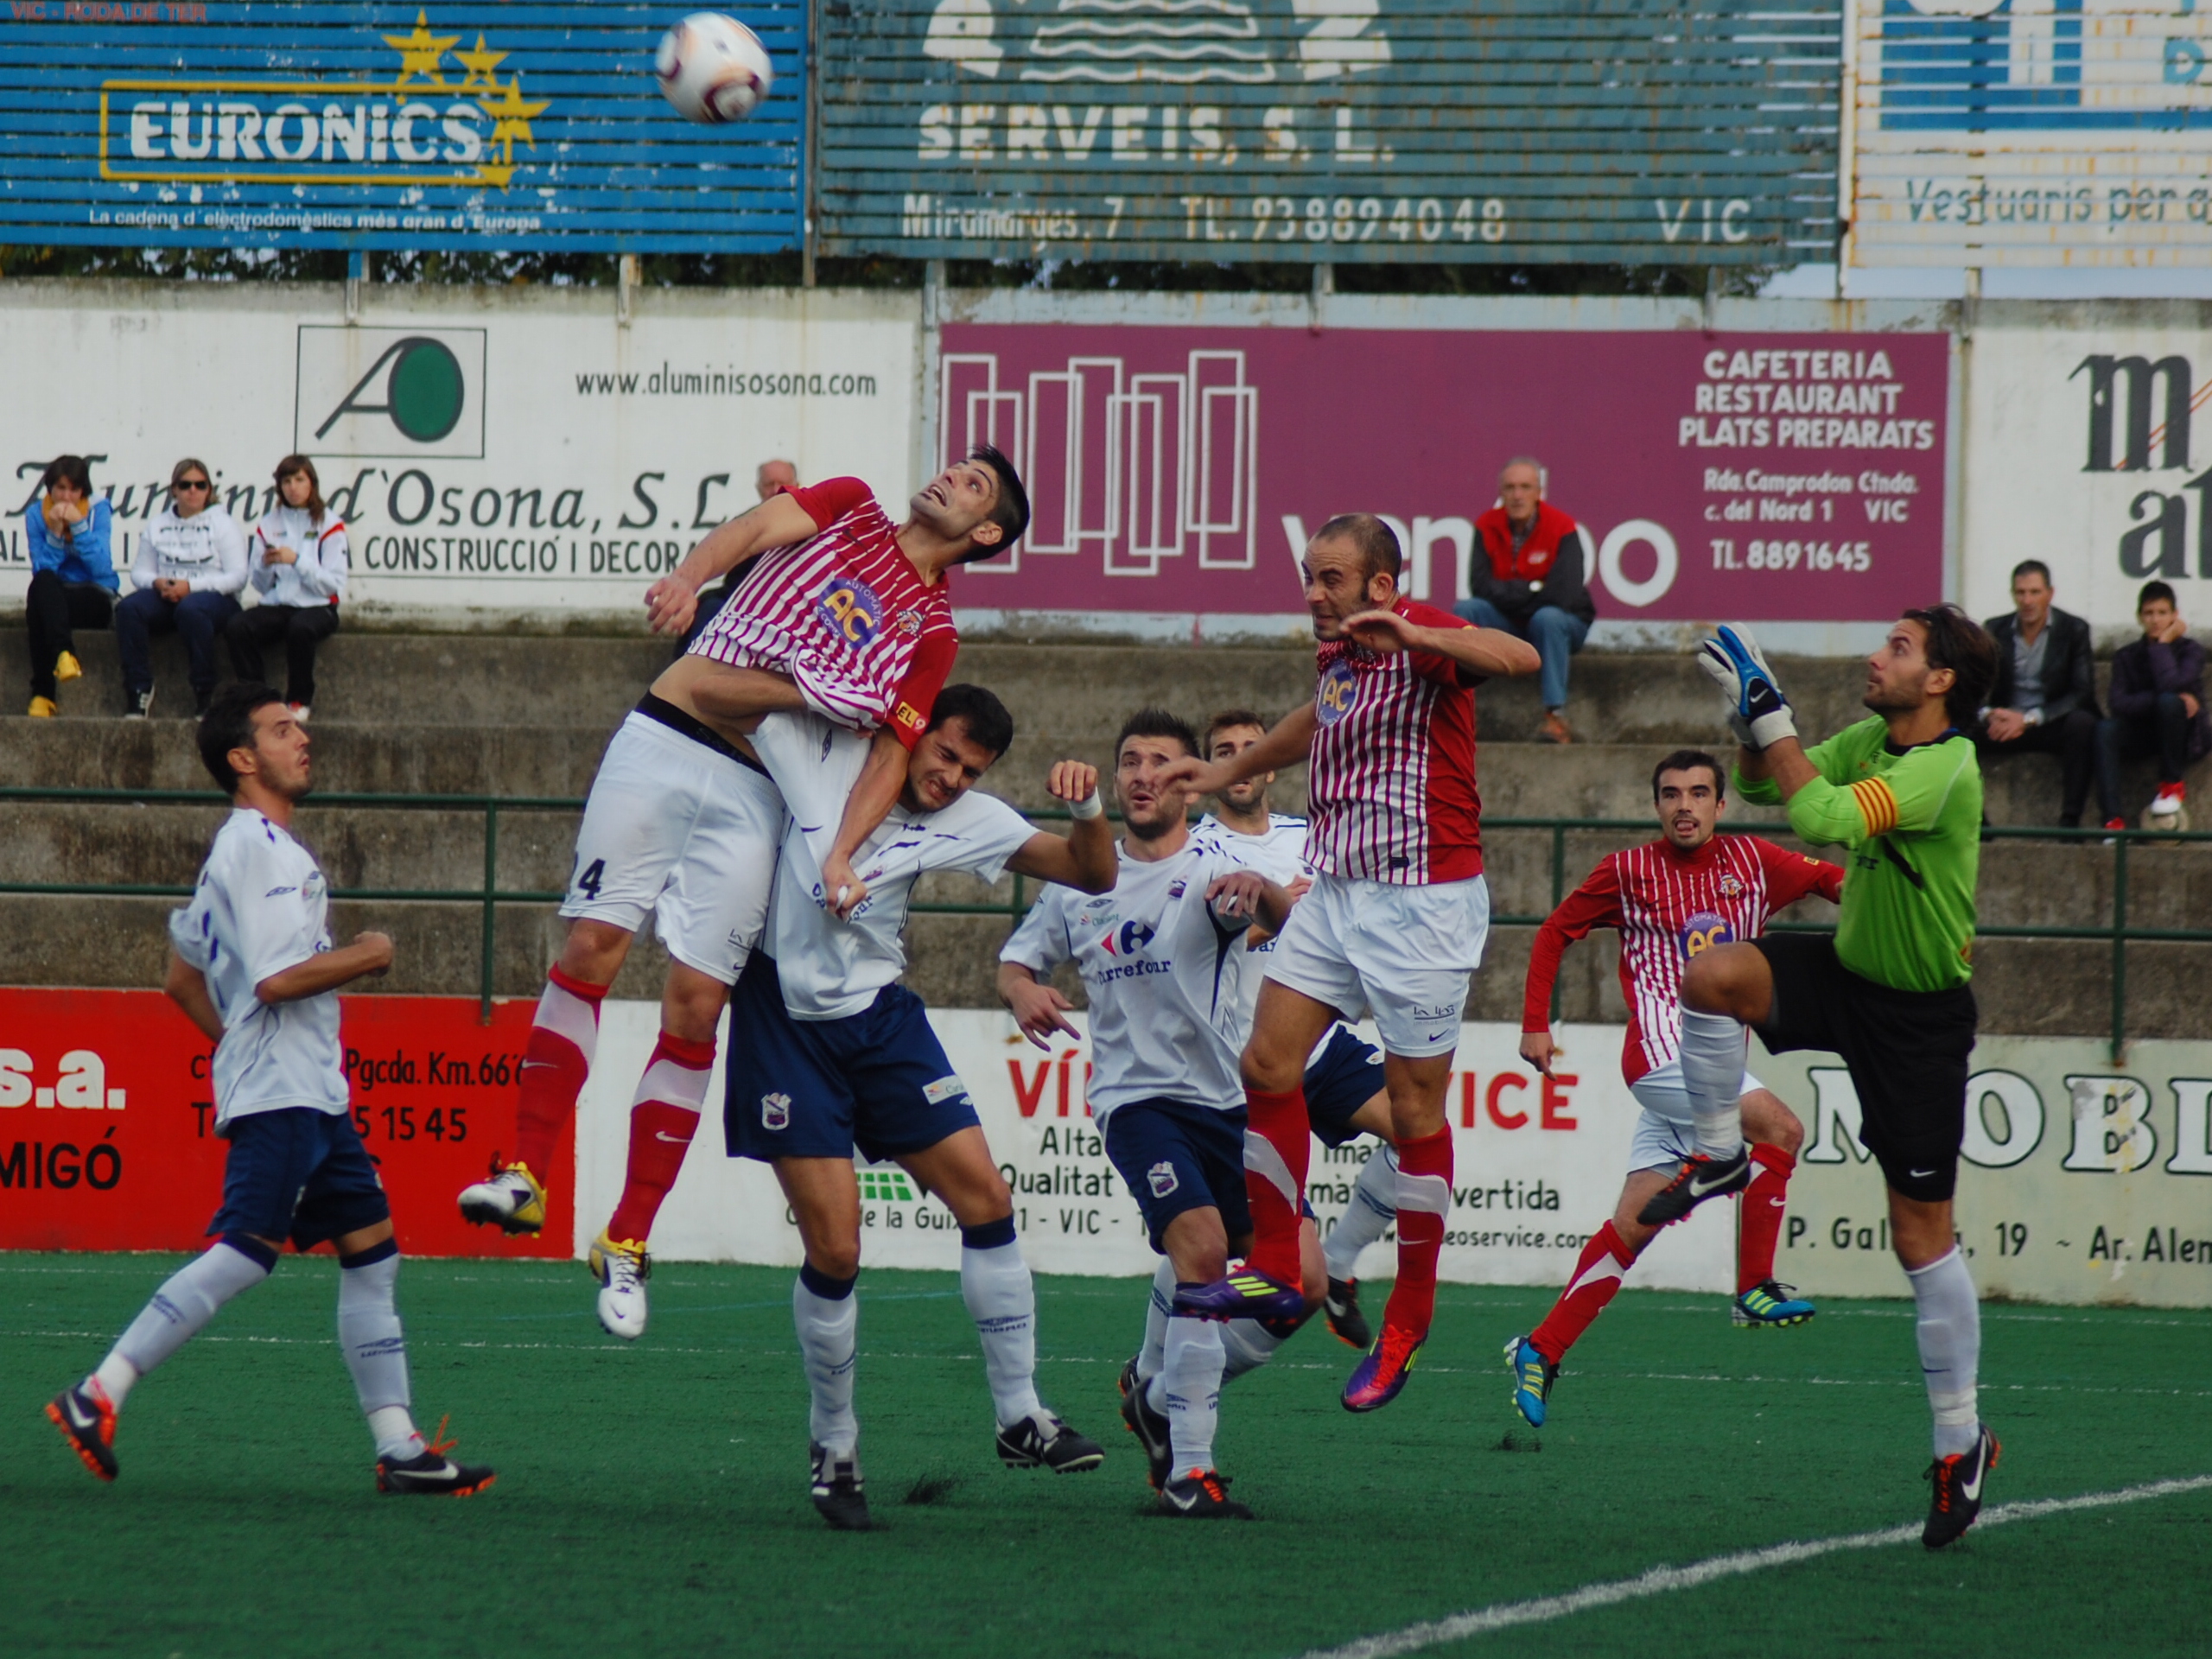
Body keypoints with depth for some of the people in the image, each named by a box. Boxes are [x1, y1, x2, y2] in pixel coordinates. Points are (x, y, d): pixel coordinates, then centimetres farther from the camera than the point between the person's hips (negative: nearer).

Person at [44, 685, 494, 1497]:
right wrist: (364, 956, -7)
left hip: (312, 1093, 11)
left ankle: (398, 1447, 3)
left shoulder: (262, 847, 21)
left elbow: (182, 979, 27)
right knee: (245, 1252, -17)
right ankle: (98, 1396, -15)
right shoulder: (257, 847, -11)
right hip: (278, 1094, -11)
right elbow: (278, 977, -21)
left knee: (372, 1254, 6)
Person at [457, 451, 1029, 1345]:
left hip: (753, 792, 0)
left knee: (695, 1001, -6)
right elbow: (758, 527, -6)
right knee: (596, 940, -12)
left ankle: (627, 1244, 1)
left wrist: (839, 852, -15)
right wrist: (686, 578, -28)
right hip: (664, 738, 0)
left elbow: (891, 751, 2)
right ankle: (524, 1175, -11)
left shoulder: (932, 631, 10)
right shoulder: (846, 507, 12)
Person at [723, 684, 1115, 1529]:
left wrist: (1087, 806, -12)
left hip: (880, 1017, 4)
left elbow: (1092, 873, 5)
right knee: (834, 1249, -9)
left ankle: (1020, 1418, 7)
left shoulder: (964, 821, 2)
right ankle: (833, 1447, 9)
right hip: (785, 1020, -4)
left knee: (985, 1198, -4)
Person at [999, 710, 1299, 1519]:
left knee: (1299, 1283, -3)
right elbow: (1016, 961, 17)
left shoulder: (1213, 868, -2)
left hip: (1228, 1100, 1)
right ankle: (1187, 1467, -23)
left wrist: (1258, 894, -49)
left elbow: (1278, 916, -24)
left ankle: (1160, 1389, 22)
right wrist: (1023, 992, -9)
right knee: (1201, 1243, -26)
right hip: (1136, 1097, -1)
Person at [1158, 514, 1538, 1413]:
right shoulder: (1335, 652, 11)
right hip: (1335, 892, 8)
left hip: (1422, 901, -8)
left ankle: (1408, 1318, 7)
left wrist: (1413, 637, -48)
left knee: (1414, 1110, -1)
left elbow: (1520, 658, -34)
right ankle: (1274, 1270, 12)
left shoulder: (1423, 639, -14)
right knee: (1268, 1065, 2)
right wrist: (1229, 772, 43)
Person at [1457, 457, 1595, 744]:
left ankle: (1556, 717, -40)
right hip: (1508, 624, 3)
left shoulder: (1562, 529, -14)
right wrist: (1531, 590, -19)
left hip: (1564, 624, -3)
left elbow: (1562, 594, -23)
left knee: (1547, 617, -37)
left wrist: (1509, 594, -16)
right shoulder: (1487, 527, -4)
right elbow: (1480, 586, -11)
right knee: (1466, 609, -21)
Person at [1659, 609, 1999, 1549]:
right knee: (1711, 977, -22)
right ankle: (1719, 1156, 1)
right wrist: (1751, 723, -10)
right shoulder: (1870, 741, 0)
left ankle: (1961, 1438, 9)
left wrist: (1772, 720, -26)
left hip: (1920, 1017, -7)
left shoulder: (1944, 769, -25)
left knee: (1922, 1234, -3)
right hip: (1844, 973, 7)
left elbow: (1821, 818, -36)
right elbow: (1758, 785, 9)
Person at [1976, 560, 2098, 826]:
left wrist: (2029, 719, -21)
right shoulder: (1995, 630, 6)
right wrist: (1987, 714, -22)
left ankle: (2069, 822, -35)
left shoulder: (2074, 630, -1)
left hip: (2053, 725, -2)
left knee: (2082, 722, -35)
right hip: (2006, 723, 2)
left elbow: (2082, 694, -9)